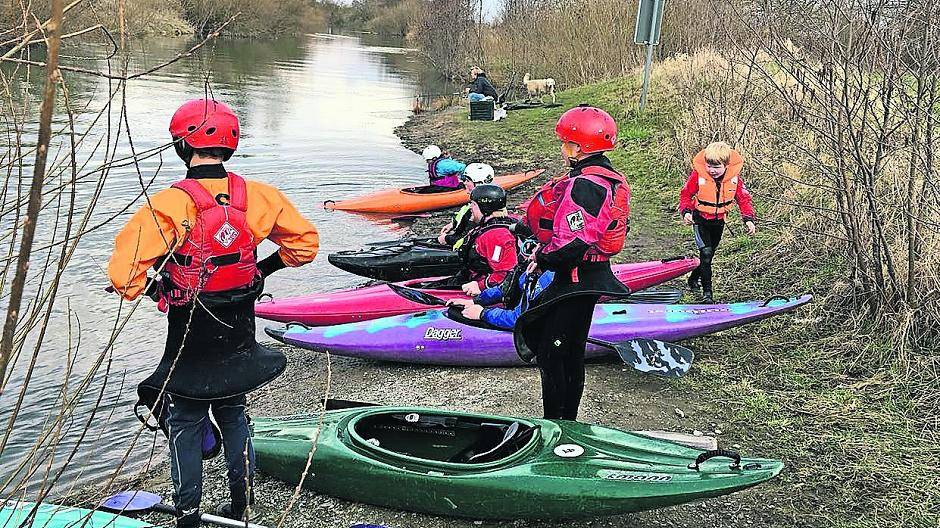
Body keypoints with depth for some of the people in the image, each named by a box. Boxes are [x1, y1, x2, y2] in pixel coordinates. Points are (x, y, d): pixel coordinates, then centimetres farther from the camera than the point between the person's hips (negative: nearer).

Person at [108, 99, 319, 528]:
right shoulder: (256, 196, -8)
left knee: (185, 426, 13)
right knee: (232, 415, 23)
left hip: (190, 341, -4)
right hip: (239, 337, 5)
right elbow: (304, 241, 3)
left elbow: (124, 272, -26)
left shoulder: (170, 204, -21)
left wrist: (148, 288, -5)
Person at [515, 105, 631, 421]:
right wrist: (546, 250, 12)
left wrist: (542, 259, -11)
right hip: (595, 276, 10)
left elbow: (574, 241, -27)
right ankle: (569, 420, 28)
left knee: (550, 353, -1)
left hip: (575, 280, -10)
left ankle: (553, 423, 7)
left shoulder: (583, 184, -22)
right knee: (573, 352, 18)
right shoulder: (612, 179, 11)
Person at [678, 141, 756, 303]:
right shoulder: (698, 175, -23)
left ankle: (694, 279, 42)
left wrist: (748, 219, -19)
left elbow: (743, 198, -7)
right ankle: (707, 290, -8)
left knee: (710, 253, 18)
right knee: (706, 252, -16)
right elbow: (685, 194, -11)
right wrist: (686, 211, -27)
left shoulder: (734, 177, -16)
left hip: (719, 220, 4)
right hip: (700, 219, -4)